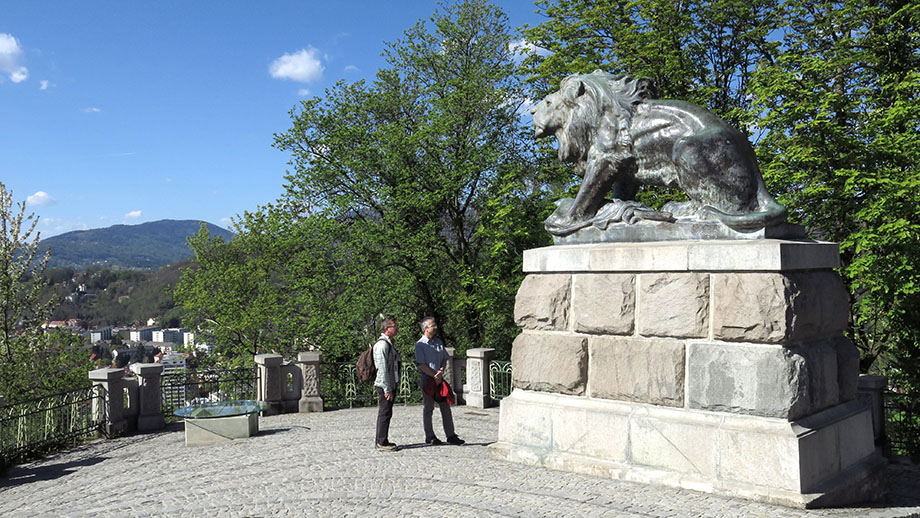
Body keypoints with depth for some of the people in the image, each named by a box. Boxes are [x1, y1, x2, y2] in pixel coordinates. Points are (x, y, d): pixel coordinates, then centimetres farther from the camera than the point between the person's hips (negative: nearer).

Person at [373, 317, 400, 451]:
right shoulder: (382, 344, -16)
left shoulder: (389, 343, 17)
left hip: (390, 384, 11)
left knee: (384, 413, 15)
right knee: (385, 413, -7)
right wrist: (387, 389, -21)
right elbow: (382, 368, -20)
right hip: (384, 385, -11)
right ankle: (382, 443, -2)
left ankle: (381, 441, 23)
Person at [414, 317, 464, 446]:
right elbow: (422, 365, -12)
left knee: (445, 407, 6)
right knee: (428, 408, 2)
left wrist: (441, 371, -7)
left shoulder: (439, 342, 12)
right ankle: (430, 437, 10)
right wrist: (435, 376, -14)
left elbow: (444, 359, 12)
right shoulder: (420, 345, -7)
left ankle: (451, 435, 10)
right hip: (426, 378, -6)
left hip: (439, 378, 6)